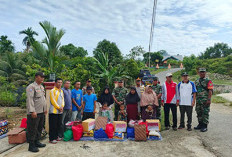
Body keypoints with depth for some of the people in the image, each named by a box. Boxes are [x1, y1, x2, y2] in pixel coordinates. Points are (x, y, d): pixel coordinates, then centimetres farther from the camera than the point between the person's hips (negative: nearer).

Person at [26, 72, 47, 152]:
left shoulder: (42, 87, 15)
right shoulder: (31, 87, -12)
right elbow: (29, 100, -19)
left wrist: (45, 108, 20)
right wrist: (32, 111, -25)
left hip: (41, 112, 9)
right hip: (34, 113, -9)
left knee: (39, 128, 17)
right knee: (32, 130, 0)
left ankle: (36, 142, 30)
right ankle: (31, 146, 11)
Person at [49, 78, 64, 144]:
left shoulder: (61, 91, 15)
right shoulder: (52, 91, -8)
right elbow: (53, 101, -13)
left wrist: (62, 106, -3)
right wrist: (58, 107, -12)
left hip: (60, 111, 7)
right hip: (54, 111, -7)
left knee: (59, 125, 13)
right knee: (53, 125, -3)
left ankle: (56, 136, 25)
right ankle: (52, 139, 5)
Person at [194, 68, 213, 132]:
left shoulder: (208, 81, -4)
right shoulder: (196, 81, 13)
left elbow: (210, 91, -12)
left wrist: (209, 100, -19)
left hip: (205, 100, -6)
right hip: (198, 100, 6)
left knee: (205, 113, -1)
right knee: (199, 113, 12)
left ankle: (204, 126, 6)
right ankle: (200, 124, 24)